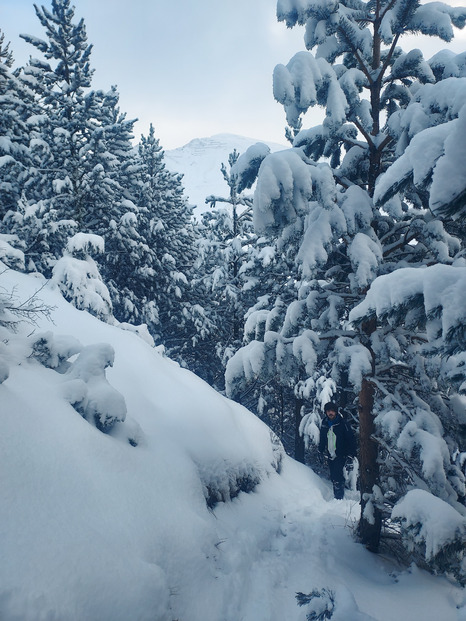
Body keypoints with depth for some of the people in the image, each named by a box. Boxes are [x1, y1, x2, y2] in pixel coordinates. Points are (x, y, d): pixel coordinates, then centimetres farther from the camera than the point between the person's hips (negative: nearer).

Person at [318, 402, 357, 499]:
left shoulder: (342, 423, -10)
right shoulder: (324, 423, 6)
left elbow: (351, 439, -7)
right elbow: (322, 438, 20)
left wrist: (351, 453, -10)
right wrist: (321, 450, 15)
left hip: (340, 455, -5)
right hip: (330, 455, 5)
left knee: (337, 477, -14)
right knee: (333, 476, 10)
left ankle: (339, 498, -9)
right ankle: (337, 497, 21)